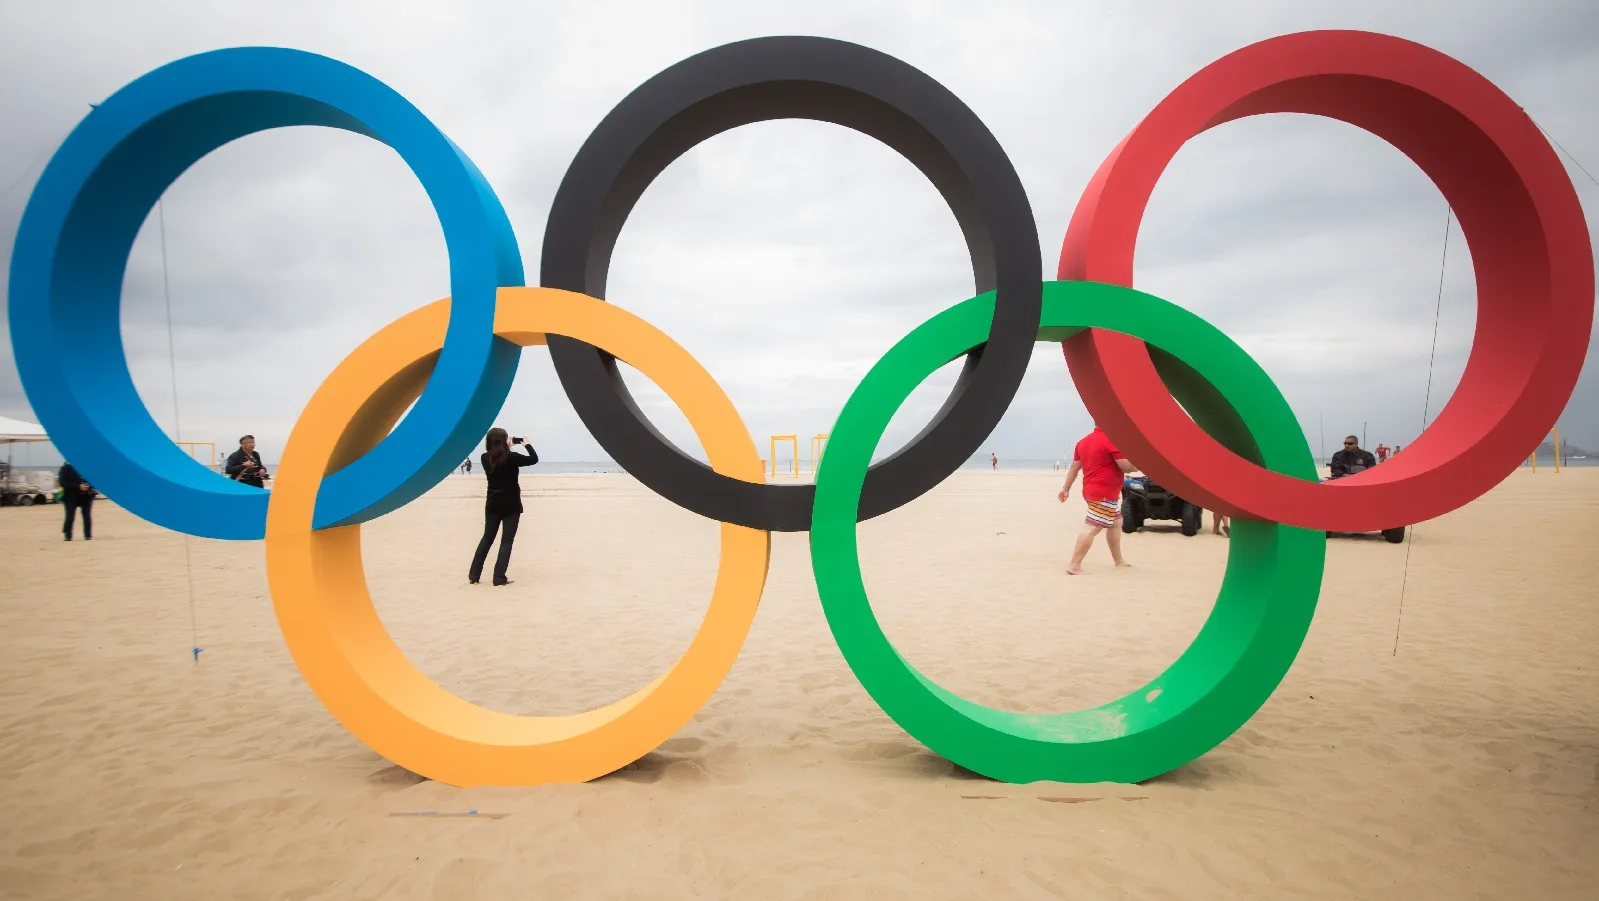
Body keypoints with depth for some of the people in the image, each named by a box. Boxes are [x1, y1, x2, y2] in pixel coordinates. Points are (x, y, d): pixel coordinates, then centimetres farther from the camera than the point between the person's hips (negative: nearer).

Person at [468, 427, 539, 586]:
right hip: (511, 505, -5)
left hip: (493, 505, 5)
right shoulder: (511, 457, -14)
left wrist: (507, 445, 17)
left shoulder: (485, 458, -1)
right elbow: (534, 459, -4)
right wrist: (527, 444, 9)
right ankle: (499, 577, -3)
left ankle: (474, 575, 17)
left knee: (487, 539, 16)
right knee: (506, 541, 1)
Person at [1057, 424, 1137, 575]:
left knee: (1116, 523, 22)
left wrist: (1066, 489, 18)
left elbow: (1074, 468, 14)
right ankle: (1074, 566, -14)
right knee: (1091, 529, -11)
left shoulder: (1084, 441, 11)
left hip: (1094, 490, 10)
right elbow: (1127, 466, -17)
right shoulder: (1112, 440, -15)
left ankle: (1119, 560, 30)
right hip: (1104, 494, -10)